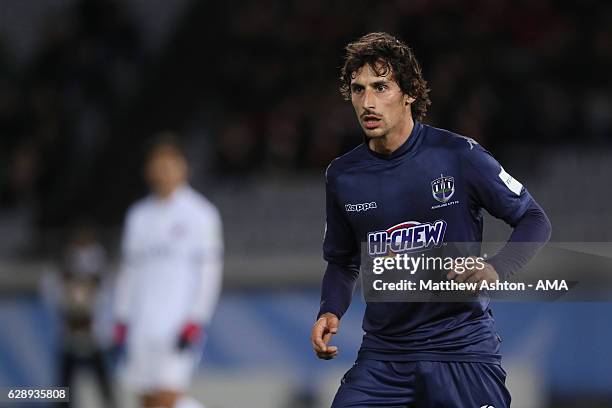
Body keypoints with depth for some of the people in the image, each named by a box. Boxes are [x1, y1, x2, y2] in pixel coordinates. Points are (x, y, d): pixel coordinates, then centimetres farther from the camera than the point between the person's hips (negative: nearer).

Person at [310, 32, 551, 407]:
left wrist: (495, 270, -19)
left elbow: (534, 220, -1)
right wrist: (330, 312, -2)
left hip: (461, 346, -3)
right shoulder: (342, 176, 4)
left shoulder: (458, 155, -8)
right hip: (382, 357, 3)